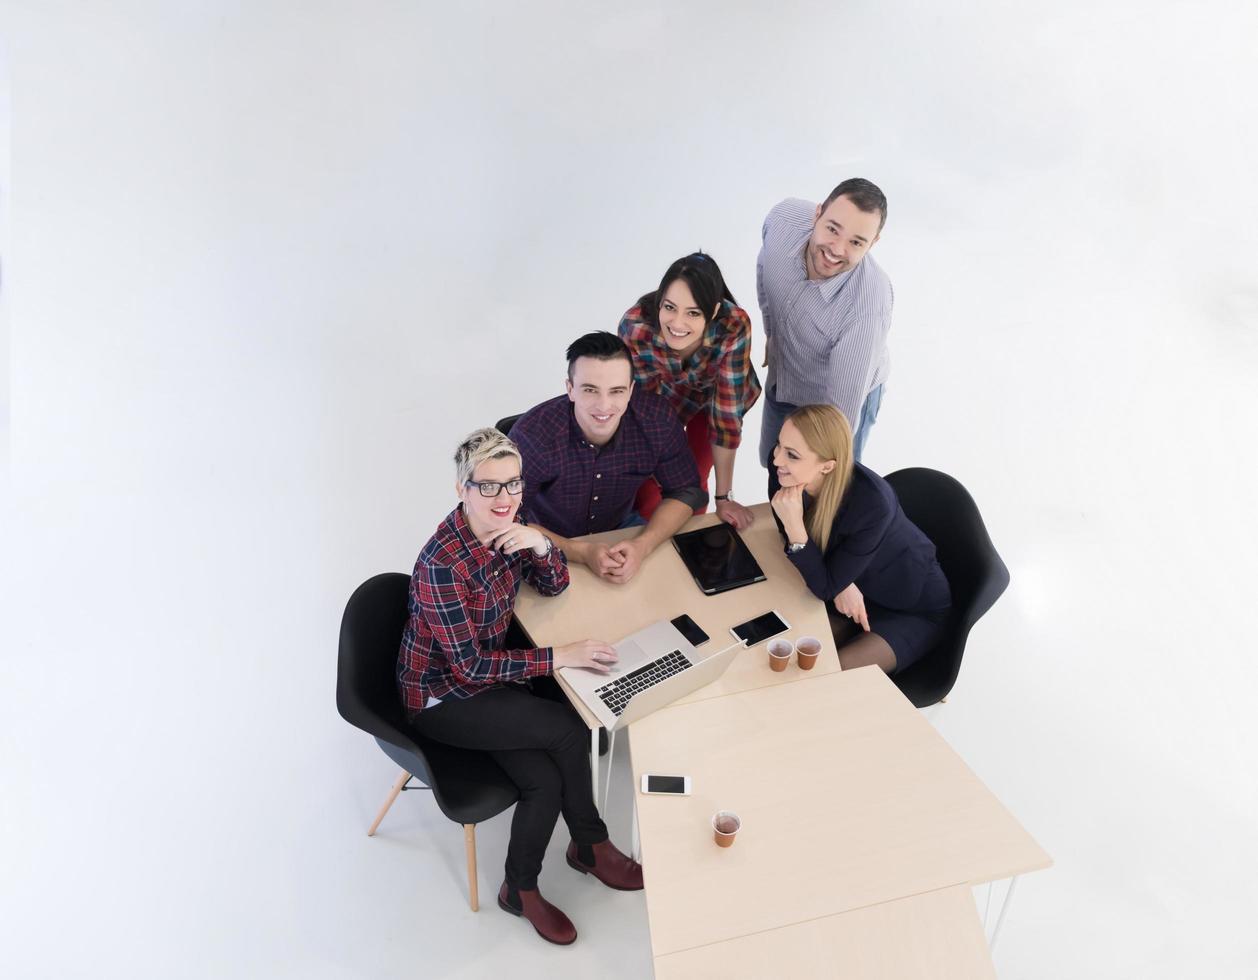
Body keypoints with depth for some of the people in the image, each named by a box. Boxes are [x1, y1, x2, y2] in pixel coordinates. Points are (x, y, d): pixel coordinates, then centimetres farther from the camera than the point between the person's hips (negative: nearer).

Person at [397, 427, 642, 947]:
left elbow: (554, 585, 2)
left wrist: (540, 545, -20)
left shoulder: (506, 527, -9)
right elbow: (469, 666, -25)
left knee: (545, 779, -13)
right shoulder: (442, 564, -29)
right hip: (440, 697, -6)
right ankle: (592, 845, 10)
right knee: (567, 728, -17)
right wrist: (560, 656, -26)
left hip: (487, 675, 6)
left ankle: (521, 889, 14)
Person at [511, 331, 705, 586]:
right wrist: (581, 552, -34)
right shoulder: (531, 434, -32)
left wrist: (642, 545, -27)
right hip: (551, 542, -3)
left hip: (620, 527, 4)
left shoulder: (657, 419, -22)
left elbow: (685, 492, -10)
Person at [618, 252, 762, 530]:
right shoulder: (635, 325, -40)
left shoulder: (734, 326, -42)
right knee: (647, 480, -1)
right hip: (660, 395, 0)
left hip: (712, 394, 0)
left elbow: (726, 412, -33)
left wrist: (723, 497, -26)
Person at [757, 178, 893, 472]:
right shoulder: (784, 219, -29)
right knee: (773, 463, 27)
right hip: (781, 381, 5)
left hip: (844, 394, -5)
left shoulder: (869, 303, -42)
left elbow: (842, 409, -35)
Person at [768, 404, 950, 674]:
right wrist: (840, 584, -21)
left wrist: (794, 524, -41)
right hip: (853, 590, 5)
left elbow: (825, 587, -28)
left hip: (914, 611, -5)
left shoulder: (871, 503, -37)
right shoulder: (785, 474, -22)